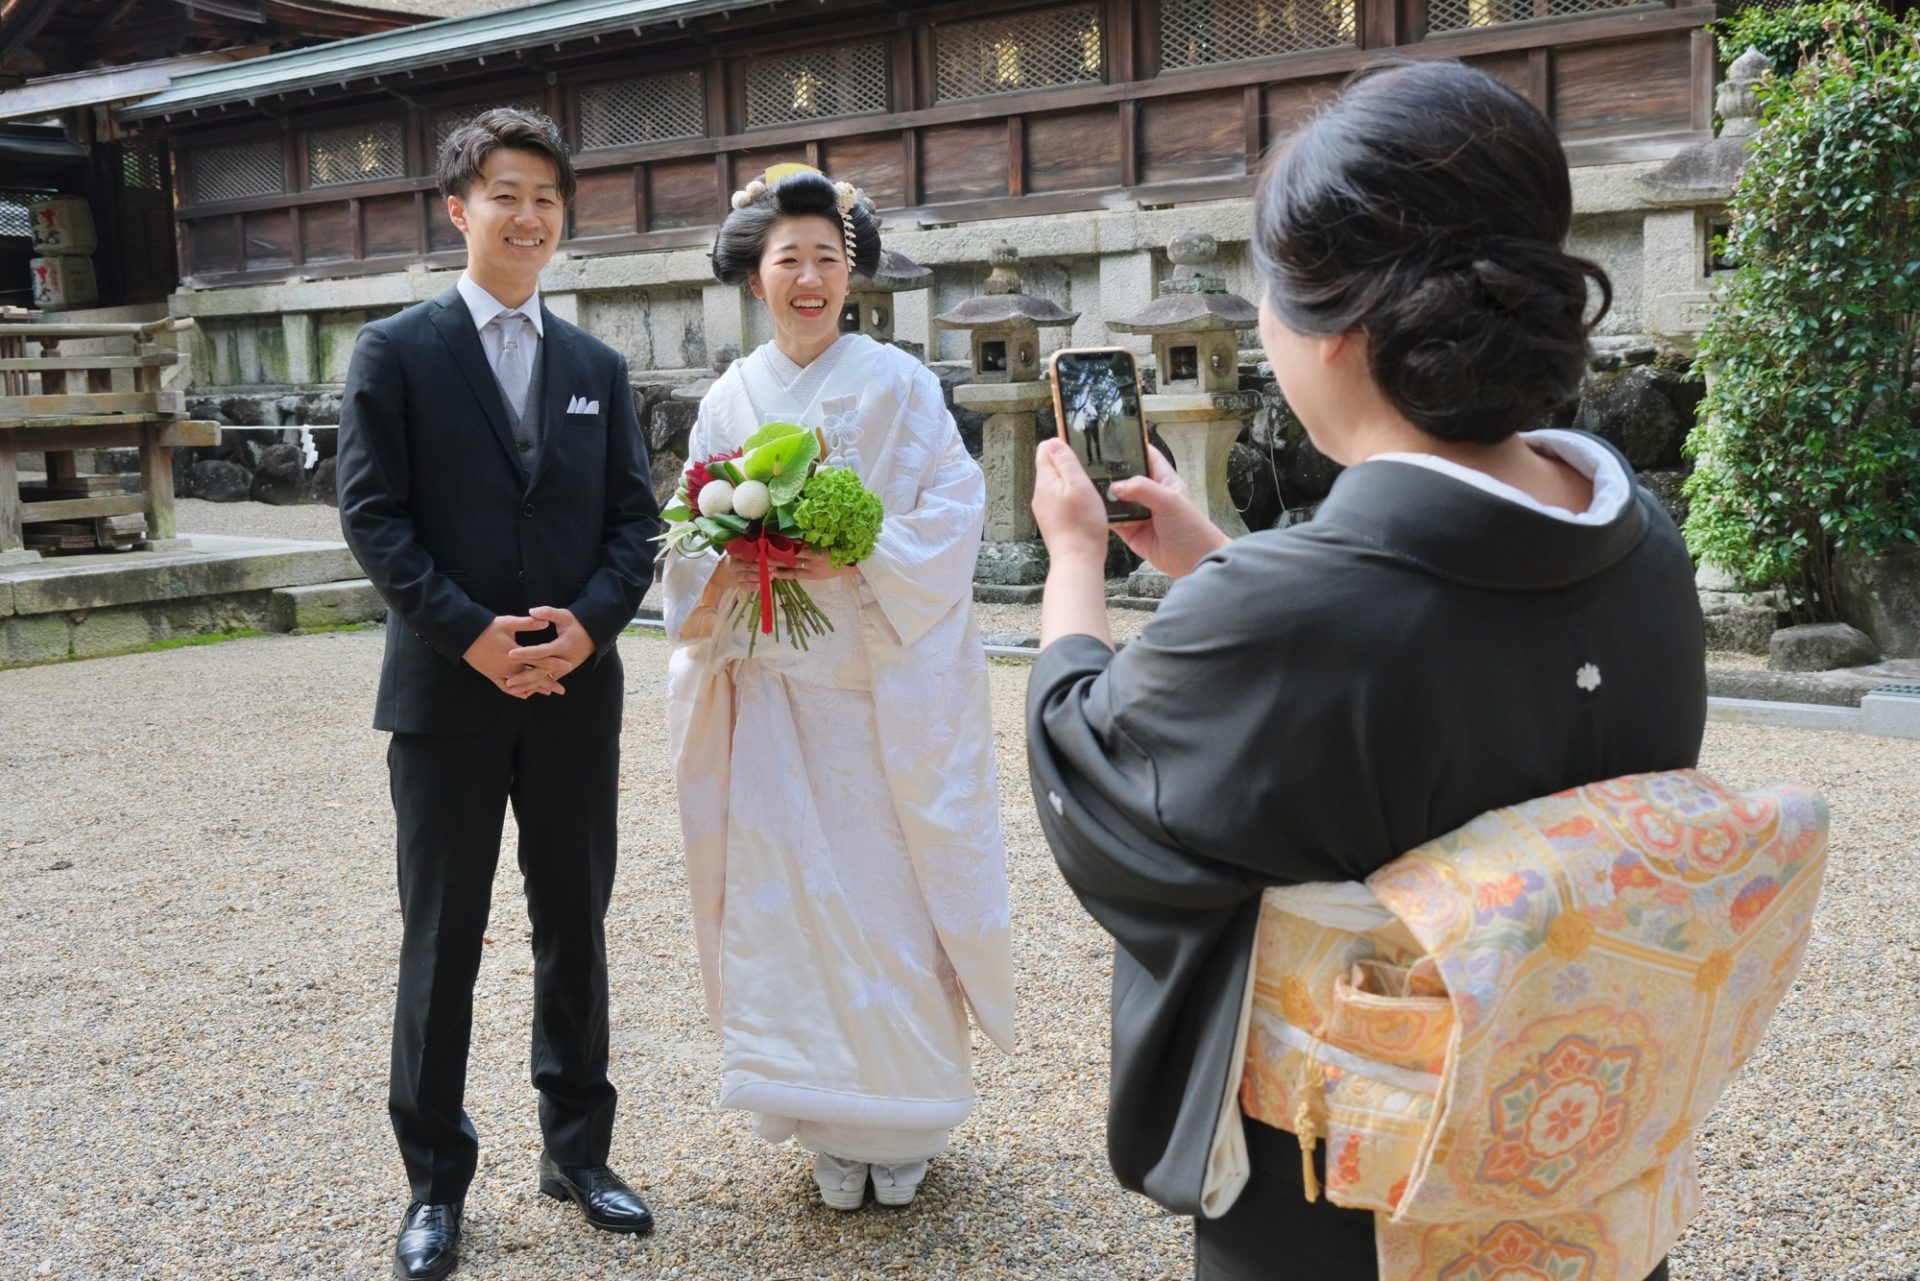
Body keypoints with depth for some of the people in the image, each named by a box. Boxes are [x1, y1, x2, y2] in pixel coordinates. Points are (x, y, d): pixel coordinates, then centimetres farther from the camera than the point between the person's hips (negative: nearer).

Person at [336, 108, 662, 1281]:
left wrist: (587, 622, -11)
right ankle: (436, 1183, 19)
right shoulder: (396, 351, -1)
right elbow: (373, 514, -7)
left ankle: (578, 1150, 27)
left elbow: (635, 518, 6)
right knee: (442, 944, 5)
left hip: (577, 689, 4)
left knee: (576, 928, 12)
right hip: (448, 693, -3)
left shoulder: (599, 367, 10)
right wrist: (472, 634, -16)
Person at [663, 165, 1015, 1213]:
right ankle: (831, 1126, 19)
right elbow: (697, 544, 8)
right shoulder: (729, 400, 7)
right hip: (774, 686, 3)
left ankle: (906, 1122, 19)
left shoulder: (899, 385, -2)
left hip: (887, 685, -3)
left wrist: (854, 557, -21)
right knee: (789, 897, 4)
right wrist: (724, 574, -13)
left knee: (891, 893, 1)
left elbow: (952, 516, -8)